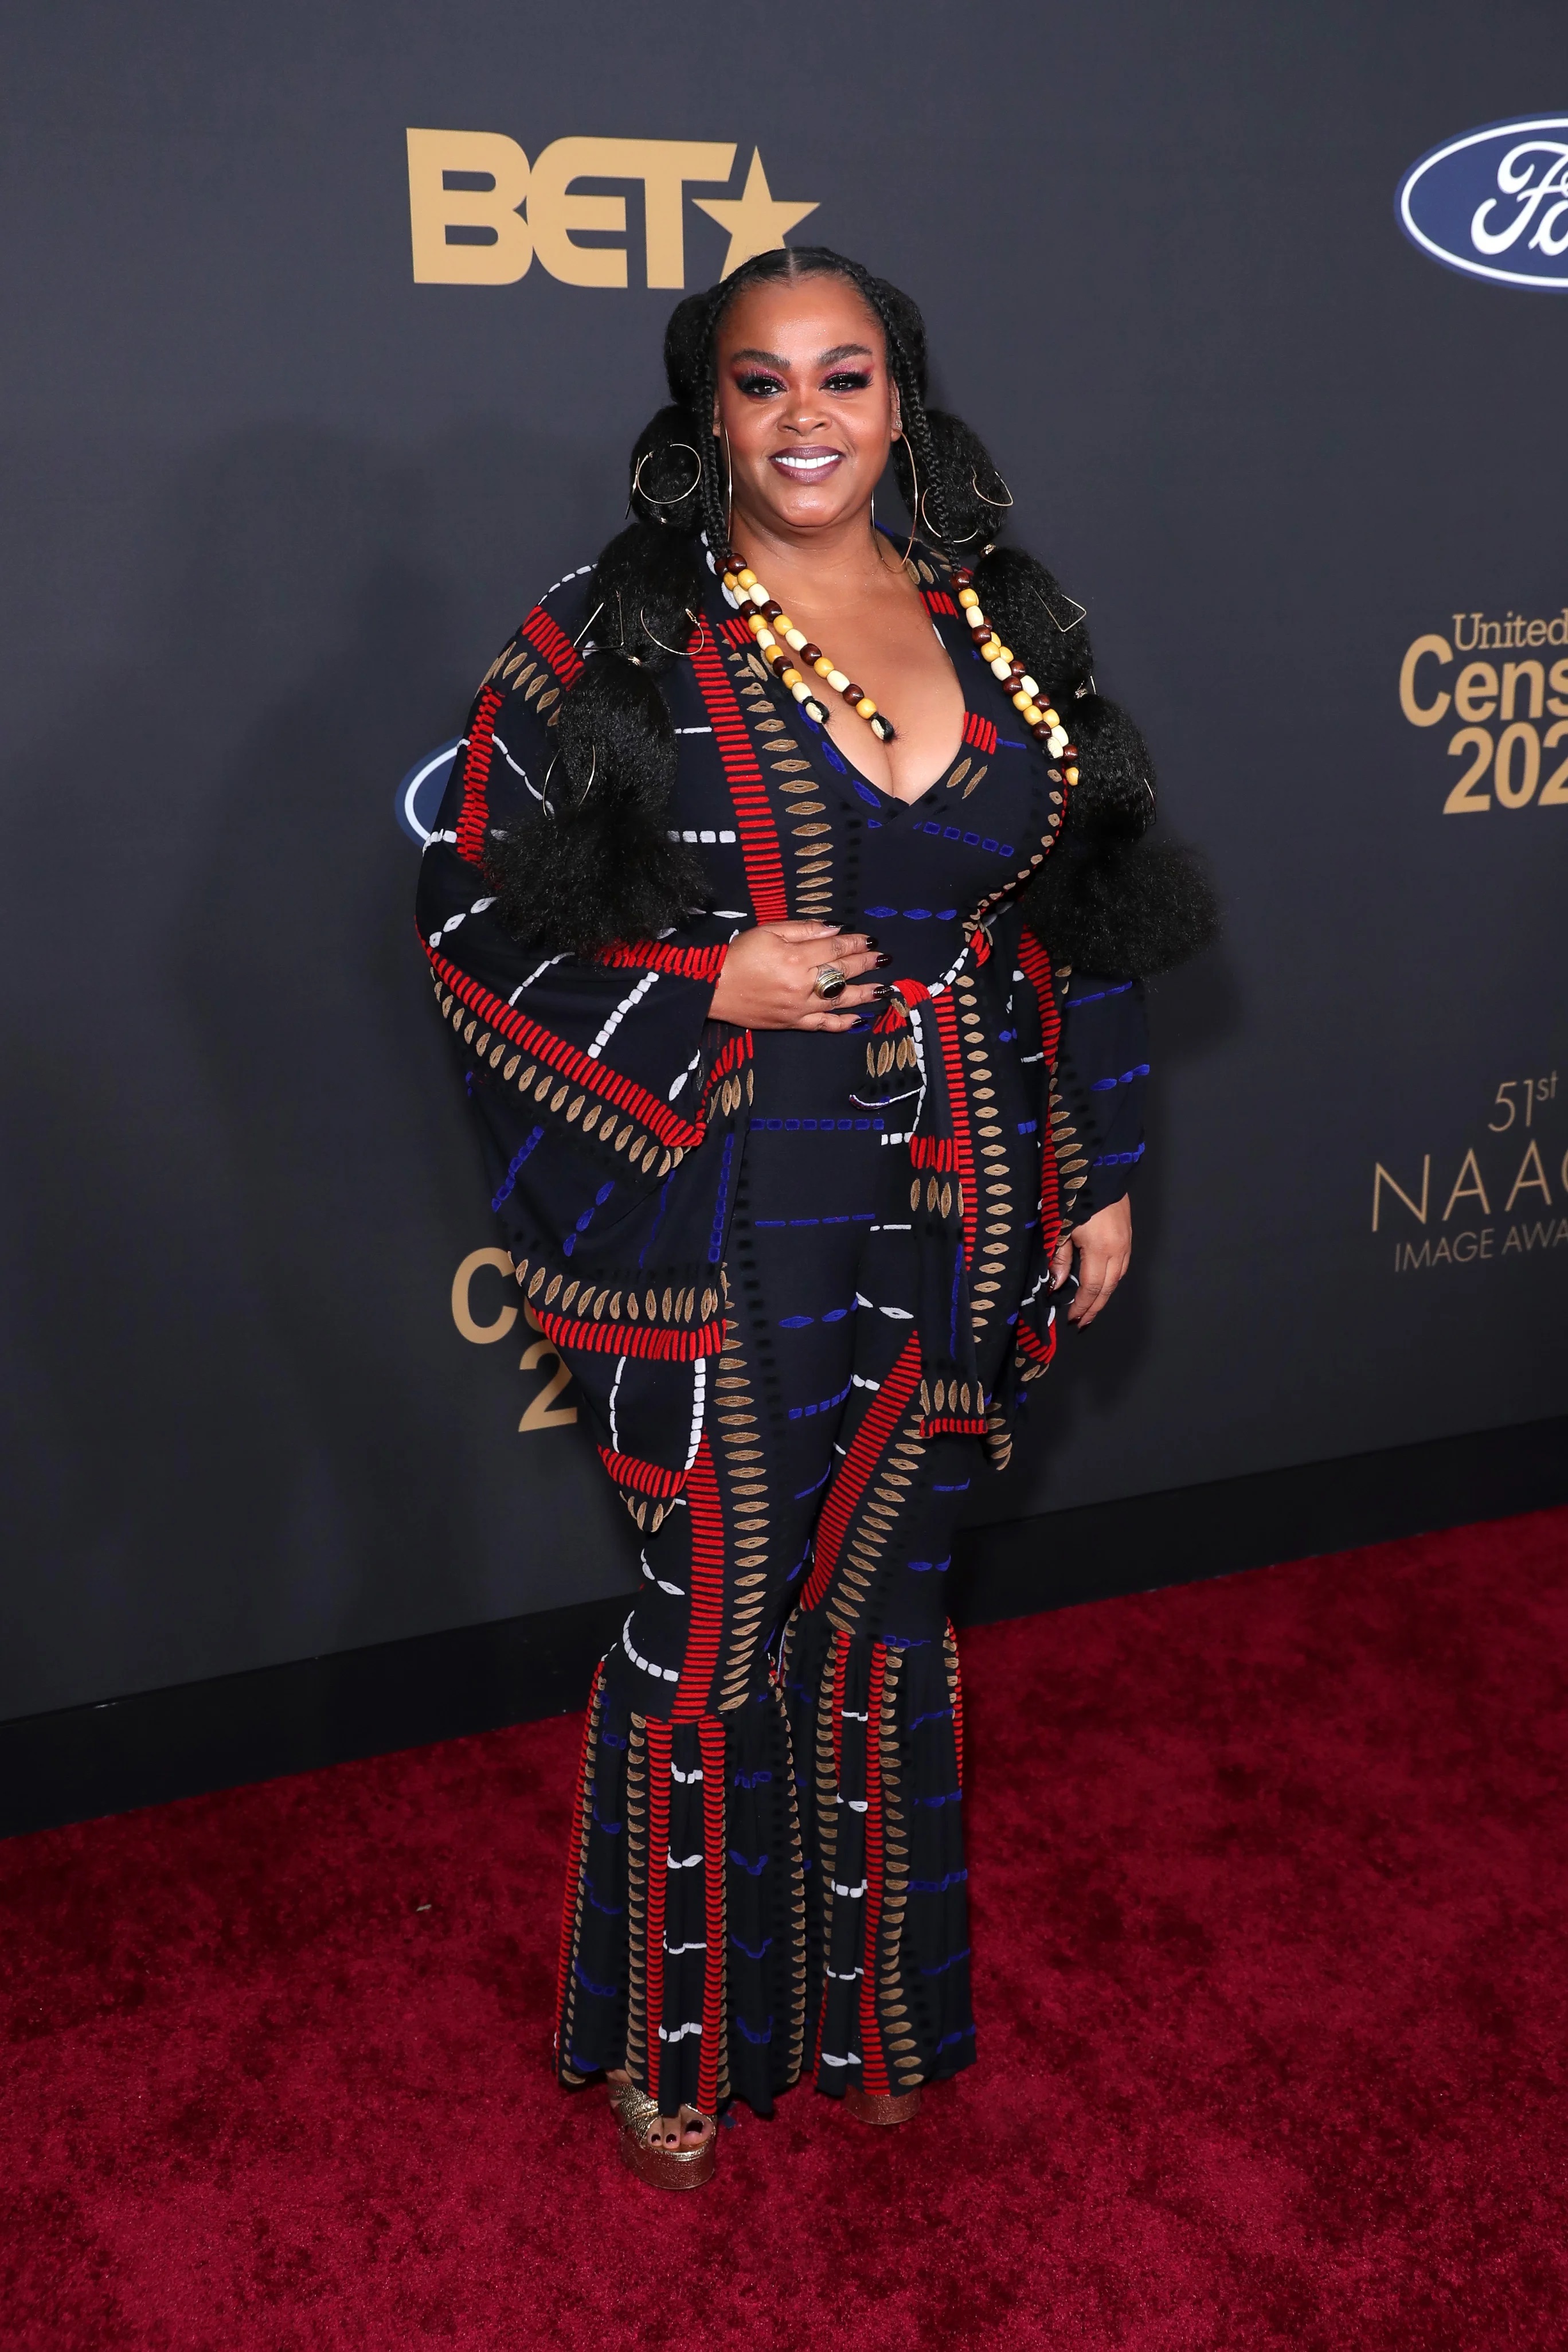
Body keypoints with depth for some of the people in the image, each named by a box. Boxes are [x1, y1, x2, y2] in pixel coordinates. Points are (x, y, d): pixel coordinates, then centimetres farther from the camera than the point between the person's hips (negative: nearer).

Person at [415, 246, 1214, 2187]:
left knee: (882, 1611, 16)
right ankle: (674, 2032, 31)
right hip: (722, 1230, -3)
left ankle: (870, 2001, 38)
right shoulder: (616, 641, -5)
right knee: (716, 1626, 7)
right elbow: (471, 912, -3)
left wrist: (1100, 1174, 10)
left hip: (953, 1220, 4)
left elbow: (1080, 922, 12)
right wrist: (708, 993, -15)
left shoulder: (1001, 628, 8)